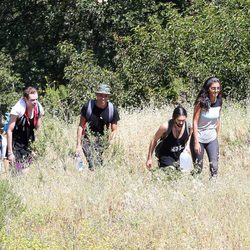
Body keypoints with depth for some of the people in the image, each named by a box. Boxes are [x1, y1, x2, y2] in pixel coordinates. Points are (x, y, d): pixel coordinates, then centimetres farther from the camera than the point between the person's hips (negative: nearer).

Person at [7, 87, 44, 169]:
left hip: (27, 145, 5)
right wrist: (10, 152, -21)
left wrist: (40, 116, -18)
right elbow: (9, 131, -21)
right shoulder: (18, 109, -26)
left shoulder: (38, 107, -10)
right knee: (17, 170, -9)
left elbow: (37, 128, 1)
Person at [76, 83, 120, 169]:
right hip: (88, 140, -2)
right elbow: (81, 126, 0)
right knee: (94, 165, -20)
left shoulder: (112, 110, -5)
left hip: (103, 141, 2)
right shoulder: (88, 106, -8)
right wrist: (78, 145, -3)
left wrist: (110, 142, -15)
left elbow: (114, 130, 3)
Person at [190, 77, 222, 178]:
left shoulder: (219, 102, -2)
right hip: (199, 138, -4)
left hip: (212, 139, 4)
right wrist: (196, 142, -18)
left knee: (214, 166, -4)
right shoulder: (201, 102, -17)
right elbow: (195, 122, -16)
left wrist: (216, 136, 12)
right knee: (198, 167, 1)